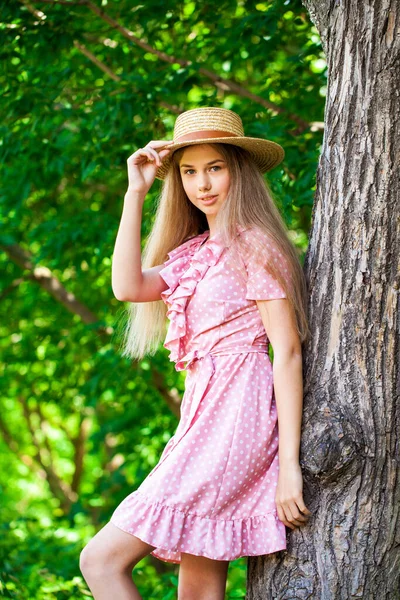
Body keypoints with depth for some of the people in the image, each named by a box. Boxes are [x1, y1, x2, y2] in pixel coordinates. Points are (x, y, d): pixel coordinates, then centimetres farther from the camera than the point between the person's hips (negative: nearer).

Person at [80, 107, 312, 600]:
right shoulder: (197, 252, 19)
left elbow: (287, 351, -12)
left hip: (235, 413, -8)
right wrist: (135, 193, 4)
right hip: (204, 412, 8)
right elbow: (128, 287, 5)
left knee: (101, 559, -12)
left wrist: (289, 466, -17)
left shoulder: (253, 246, -6)